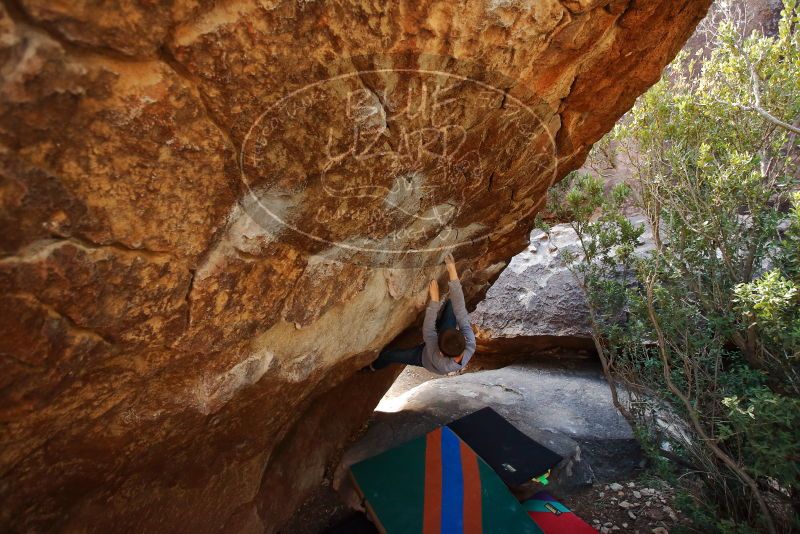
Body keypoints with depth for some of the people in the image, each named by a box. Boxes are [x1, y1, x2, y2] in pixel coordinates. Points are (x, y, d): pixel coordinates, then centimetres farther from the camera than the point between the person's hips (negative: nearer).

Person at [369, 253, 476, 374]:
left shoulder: (440, 362, -48)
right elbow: (461, 312, -43)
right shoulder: (470, 345, -43)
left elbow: (428, 332, -41)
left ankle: (374, 366, 44)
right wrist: (453, 273, -47)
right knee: (451, 304, -7)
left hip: (424, 357, -3)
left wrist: (434, 299, -44)